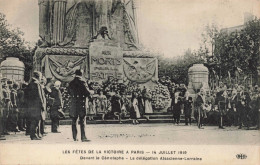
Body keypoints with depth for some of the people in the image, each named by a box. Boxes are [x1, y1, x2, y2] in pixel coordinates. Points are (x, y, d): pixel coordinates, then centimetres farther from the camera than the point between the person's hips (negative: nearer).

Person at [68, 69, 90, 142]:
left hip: (73, 103, 4)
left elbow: (69, 93, 14)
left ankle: (75, 137, 12)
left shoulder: (71, 83, 5)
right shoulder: (82, 82, -8)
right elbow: (88, 93, -9)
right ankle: (83, 137, -5)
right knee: (82, 121, -2)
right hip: (81, 103, -4)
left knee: (74, 121, 10)